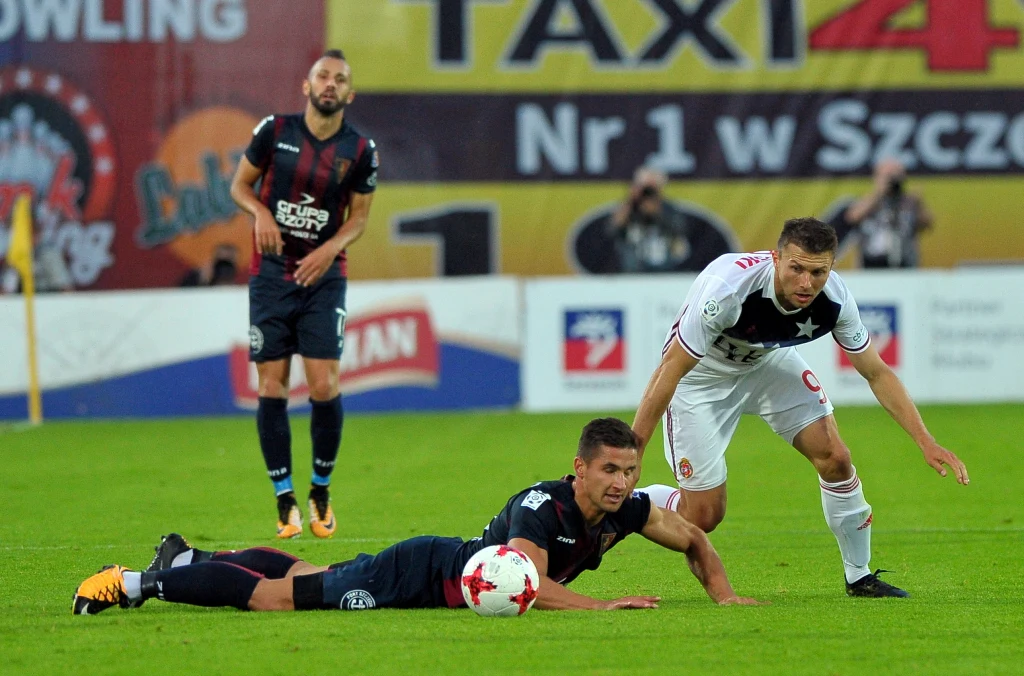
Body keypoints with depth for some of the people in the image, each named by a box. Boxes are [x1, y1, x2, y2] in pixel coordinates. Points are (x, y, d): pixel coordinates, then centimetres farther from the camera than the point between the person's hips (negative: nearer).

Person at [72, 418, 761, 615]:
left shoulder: (625, 509, -9)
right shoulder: (542, 507, -32)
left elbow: (693, 538, 3)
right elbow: (531, 584, -44)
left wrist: (724, 595, -12)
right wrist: (604, 605, -46)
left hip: (448, 570, 8)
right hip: (420, 575, -8)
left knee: (304, 577, 24)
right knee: (274, 596, -5)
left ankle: (186, 559, 40)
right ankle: (133, 583, 5)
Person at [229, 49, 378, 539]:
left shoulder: (360, 150, -1)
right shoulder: (275, 130, -2)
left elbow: (360, 214, 8)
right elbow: (240, 183, 8)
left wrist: (331, 248, -10)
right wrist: (260, 212, -12)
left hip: (323, 276, 0)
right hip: (271, 273, 0)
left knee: (324, 387, -9)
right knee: (271, 388, -2)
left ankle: (321, 492, 10)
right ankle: (284, 500, 7)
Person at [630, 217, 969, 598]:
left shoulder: (833, 298, -25)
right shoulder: (728, 288, -40)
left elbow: (876, 373, -10)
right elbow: (669, 373, -32)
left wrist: (926, 442, -17)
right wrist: (630, 455, -32)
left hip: (768, 360, 4)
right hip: (701, 374, -4)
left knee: (834, 459, -9)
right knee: (703, 516, -6)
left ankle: (860, 577, 10)